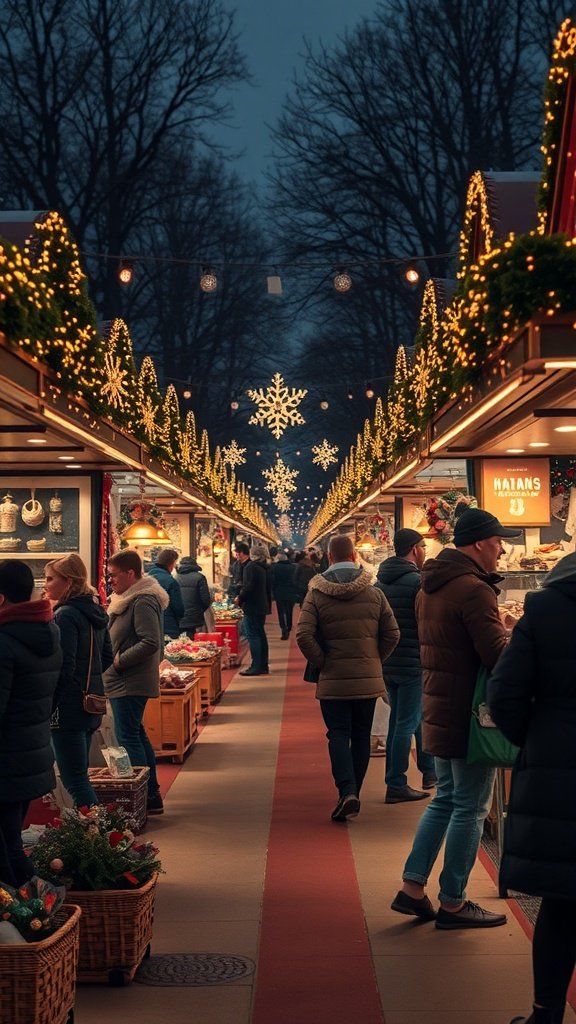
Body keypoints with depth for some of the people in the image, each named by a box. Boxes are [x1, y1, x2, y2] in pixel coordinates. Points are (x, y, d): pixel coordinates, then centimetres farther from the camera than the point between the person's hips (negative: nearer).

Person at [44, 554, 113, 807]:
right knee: (80, 775, 17)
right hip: (92, 703, 9)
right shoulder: (95, 610, 11)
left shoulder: (65, 615, -16)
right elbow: (107, 658, 19)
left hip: (68, 707, -9)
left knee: (74, 779, -5)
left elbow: (63, 669, -19)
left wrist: (45, 707, -13)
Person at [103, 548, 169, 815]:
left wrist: (119, 660, -19)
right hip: (124, 681, 11)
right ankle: (152, 795, 23)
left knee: (128, 738, -7)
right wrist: (116, 659, 10)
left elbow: (150, 642, -25)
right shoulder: (130, 599, 15)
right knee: (136, 735, 16)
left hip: (130, 683, -11)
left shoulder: (142, 602, -17)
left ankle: (145, 799, -3)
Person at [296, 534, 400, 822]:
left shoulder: (316, 594, -6)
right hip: (368, 679, 2)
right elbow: (392, 634, -2)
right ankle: (353, 795, 18)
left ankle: (347, 792, -15)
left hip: (333, 679, -2)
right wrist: (375, 660, 10)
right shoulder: (374, 593, 0)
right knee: (361, 736, 12)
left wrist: (323, 663, -4)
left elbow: (303, 635, -15)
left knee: (338, 734, 3)